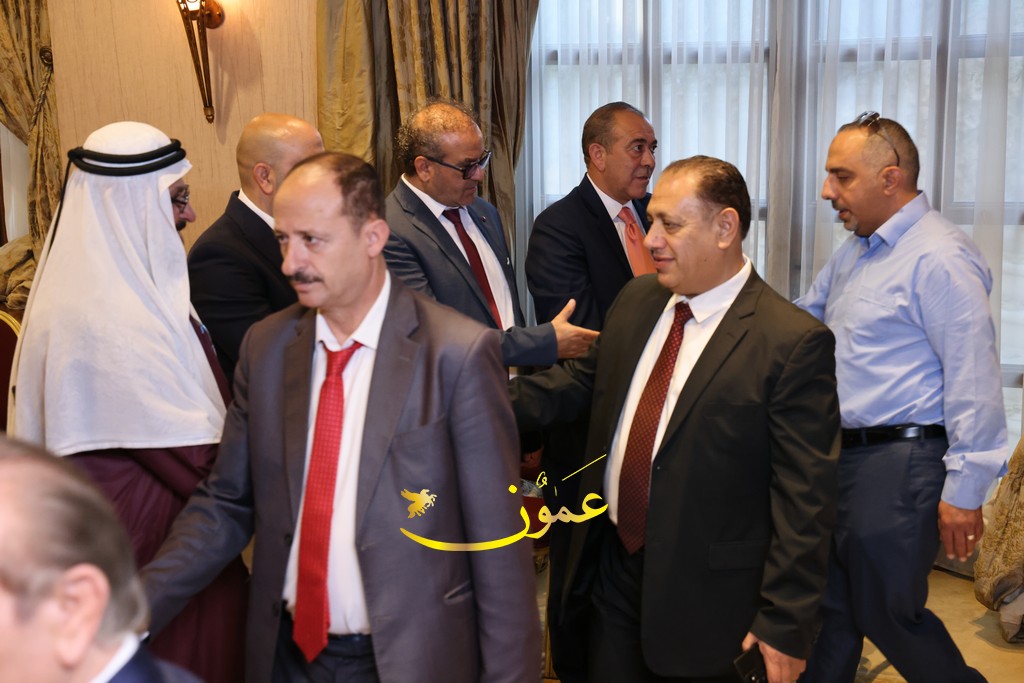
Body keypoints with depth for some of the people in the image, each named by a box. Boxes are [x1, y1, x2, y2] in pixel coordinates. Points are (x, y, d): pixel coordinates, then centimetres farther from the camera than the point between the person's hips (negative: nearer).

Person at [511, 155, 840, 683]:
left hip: (705, 594, -6)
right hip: (613, 565, 6)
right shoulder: (636, 301, 3)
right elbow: (583, 381, 16)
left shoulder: (793, 342, -18)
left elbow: (804, 497, -17)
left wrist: (786, 622, -16)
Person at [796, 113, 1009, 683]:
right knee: (828, 610, 17)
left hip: (899, 464, -9)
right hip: (840, 456, 9)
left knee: (888, 614, 5)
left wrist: (965, 490, -20)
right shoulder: (854, 253, 13)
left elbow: (974, 380, -20)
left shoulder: (938, 257, -17)